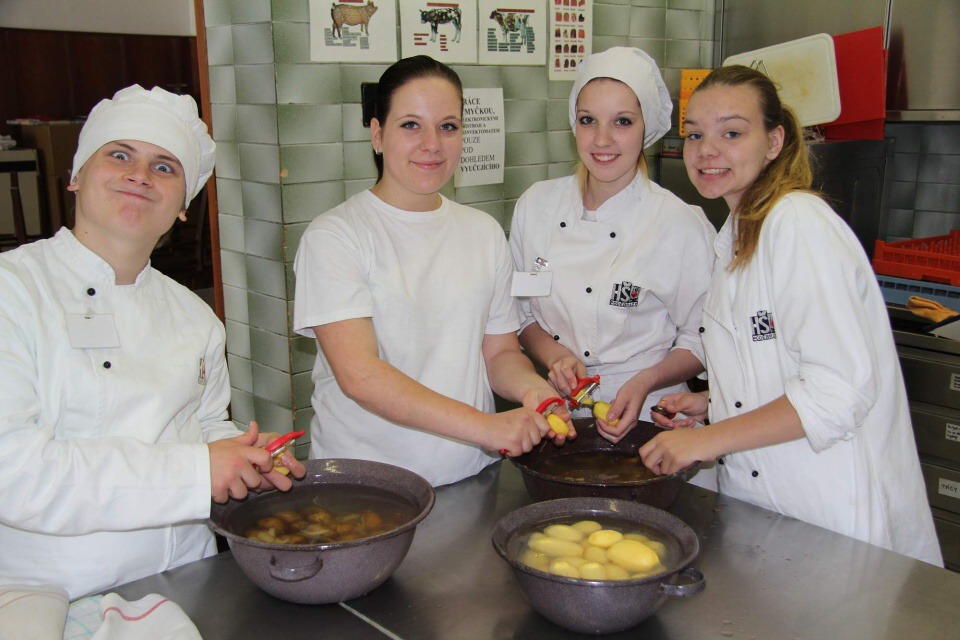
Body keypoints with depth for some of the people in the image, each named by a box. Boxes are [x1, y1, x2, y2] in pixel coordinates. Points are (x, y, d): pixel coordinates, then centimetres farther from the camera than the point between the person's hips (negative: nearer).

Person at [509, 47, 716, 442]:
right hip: (556, 413, 3)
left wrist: (645, 382, -15)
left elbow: (701, 340, 0)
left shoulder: (682, 225, -9)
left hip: (646, 418, -3)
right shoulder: (536, 206, 2)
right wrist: (554, 355, -6)